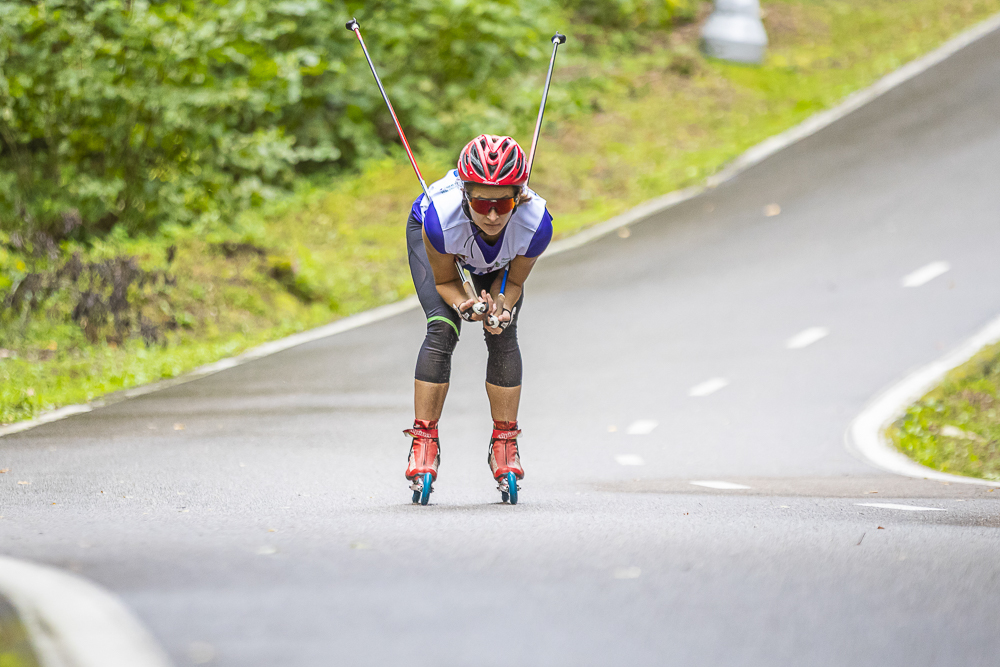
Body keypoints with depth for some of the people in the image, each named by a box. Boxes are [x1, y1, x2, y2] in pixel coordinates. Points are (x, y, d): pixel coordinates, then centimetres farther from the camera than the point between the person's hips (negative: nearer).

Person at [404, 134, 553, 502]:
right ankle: (424, 442, -7)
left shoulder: (536, 225, -41)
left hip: (498, 261, 2)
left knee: (503, 337, -10)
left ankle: (504, 445, 6)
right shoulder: (440, 217, -45)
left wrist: (501, 309, -39)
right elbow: (444, 281, -23)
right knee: (442, 330, -17)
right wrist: (464, 306, -43)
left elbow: (513, 282, -19)